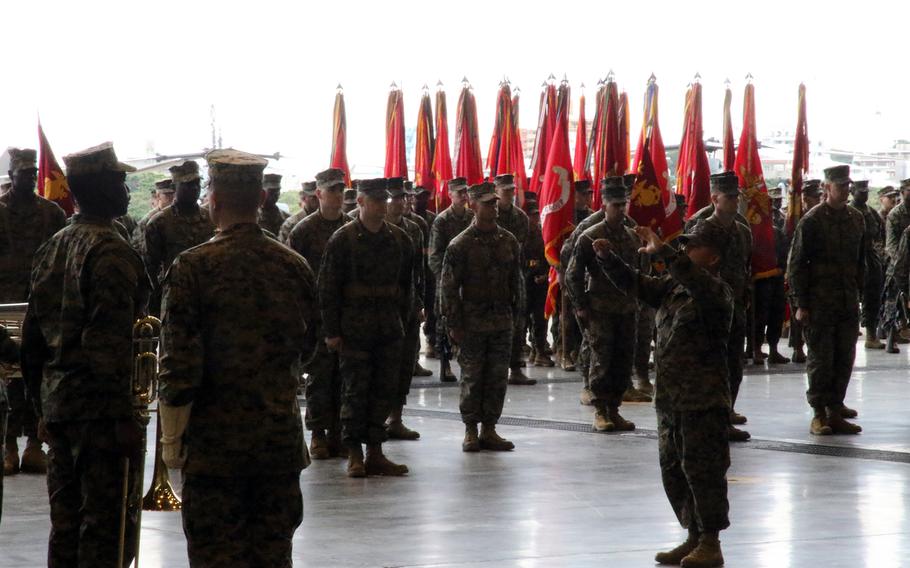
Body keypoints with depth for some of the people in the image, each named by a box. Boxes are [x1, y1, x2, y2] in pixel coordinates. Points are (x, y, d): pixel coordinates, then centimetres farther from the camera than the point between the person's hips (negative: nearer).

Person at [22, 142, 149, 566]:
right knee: (107, 529, -4)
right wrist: (124, 417, -18)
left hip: (56, 401, 9)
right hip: (100, 409, -9)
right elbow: (111, 343, -20)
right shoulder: (111, 252, -13)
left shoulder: (51, 249, 13)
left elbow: (32, 337, 17)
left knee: (65, 525, 13)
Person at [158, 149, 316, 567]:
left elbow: (178, 365, -12)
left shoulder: (193, 267, -11)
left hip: (215, 438, -4)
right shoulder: (294, 266, 3)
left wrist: (172, 439, -3)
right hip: (282, 435, 4)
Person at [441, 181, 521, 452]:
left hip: (502, 320, 4)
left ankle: (489, 429, 14)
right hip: (472, 320, -4)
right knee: (472, 377, 1)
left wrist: (516, 315, 11)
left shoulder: (509, 241, 7)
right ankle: (471, 432, 10)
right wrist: (454, 324, -9)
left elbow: (516, 280, 15)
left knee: (498, 378, 5)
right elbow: (448, 286, -6)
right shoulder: (460, 244, -6)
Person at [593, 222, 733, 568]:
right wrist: (608, 258, -1)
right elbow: (635, 285, 14)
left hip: (704, 401, -9)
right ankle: (694, 538, 23)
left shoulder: (717, 291, -11)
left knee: (702, 469, -5)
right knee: (673, 471, 13)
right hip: (669, 398, 9)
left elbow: (697, 280, -32)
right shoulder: (672, 287, 14)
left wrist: (663, 253, -37)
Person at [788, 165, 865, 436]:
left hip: (849, 302, 5)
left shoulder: (856, 218, 10)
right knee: (821, 360, -2)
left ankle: (835, 410, 16)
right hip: (820, 303, -5)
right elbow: (797, 264, -7)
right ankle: (819, 415, 4)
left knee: (845, 359, 6)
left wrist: (862, 291, 12)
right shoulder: (812, 220, -7)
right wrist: (800, 304, -10)